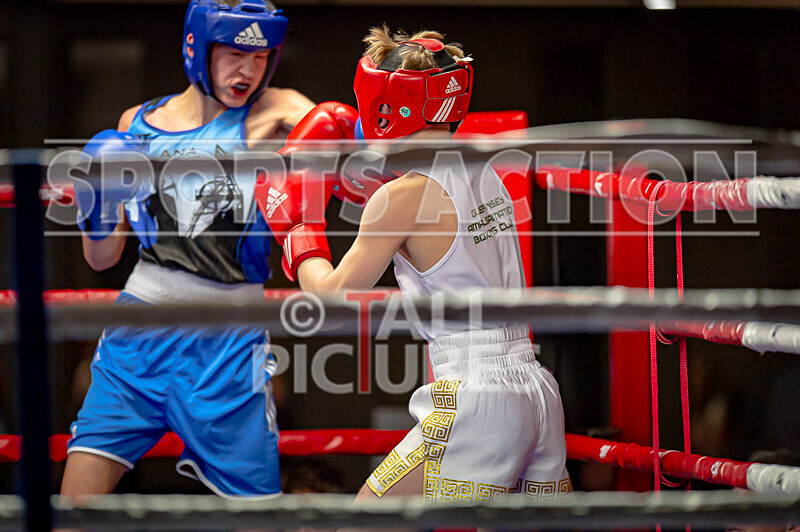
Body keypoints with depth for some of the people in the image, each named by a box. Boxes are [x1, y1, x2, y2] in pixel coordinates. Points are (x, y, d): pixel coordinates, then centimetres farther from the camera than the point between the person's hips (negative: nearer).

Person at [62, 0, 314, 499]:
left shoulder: (274, 112, -1)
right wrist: (98, 214, -7)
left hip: (228, 344, -2)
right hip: (139, 334, 2)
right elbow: (102, 257, 13)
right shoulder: (138, 124, 7)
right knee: (77, 500, -5)